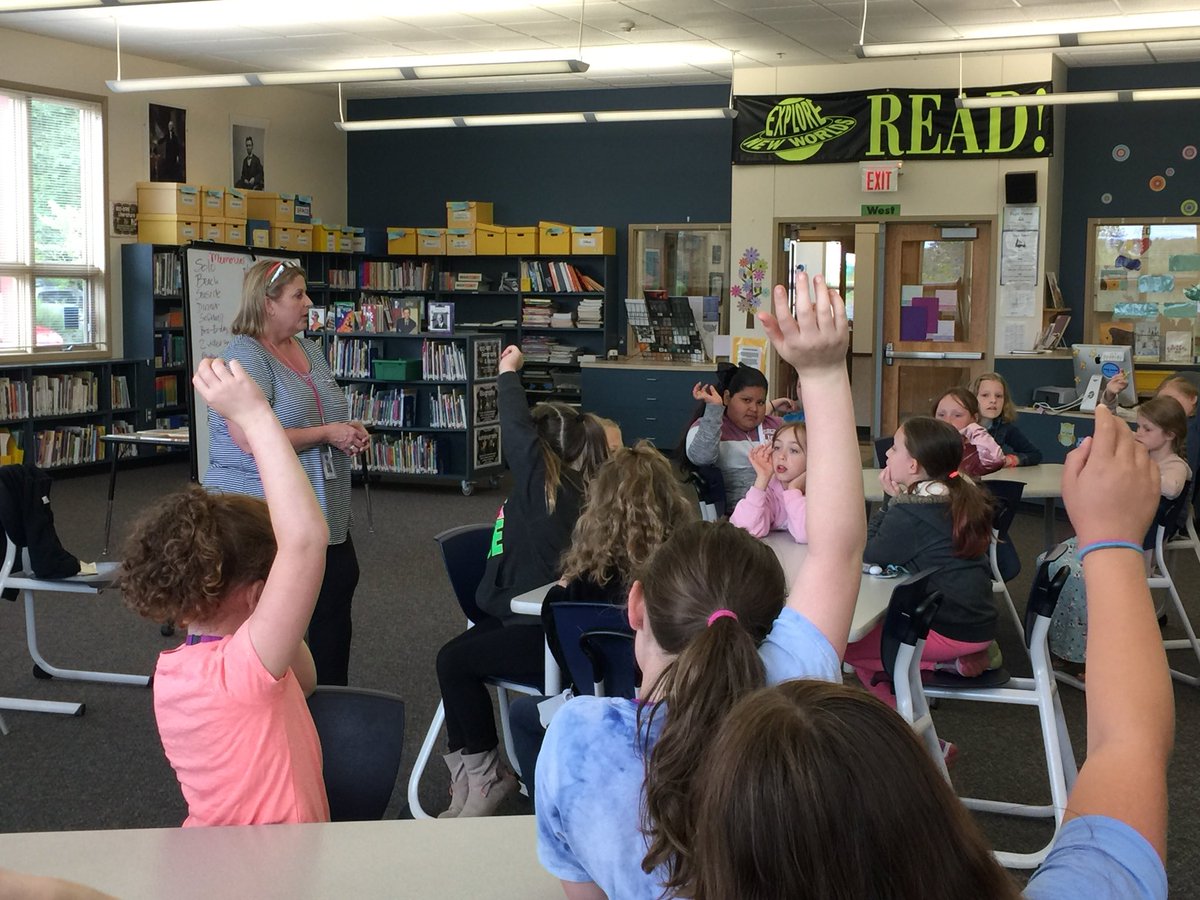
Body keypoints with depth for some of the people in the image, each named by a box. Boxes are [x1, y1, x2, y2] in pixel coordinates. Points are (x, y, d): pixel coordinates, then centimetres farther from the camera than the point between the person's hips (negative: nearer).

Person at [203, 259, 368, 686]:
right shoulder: (245, 356, -14)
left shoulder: (310, 350, 12)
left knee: (335, 602, 13)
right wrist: (327, 434, -18)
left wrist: (350, 433, 4)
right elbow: (251, 440, -25)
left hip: (324, 512, 8)